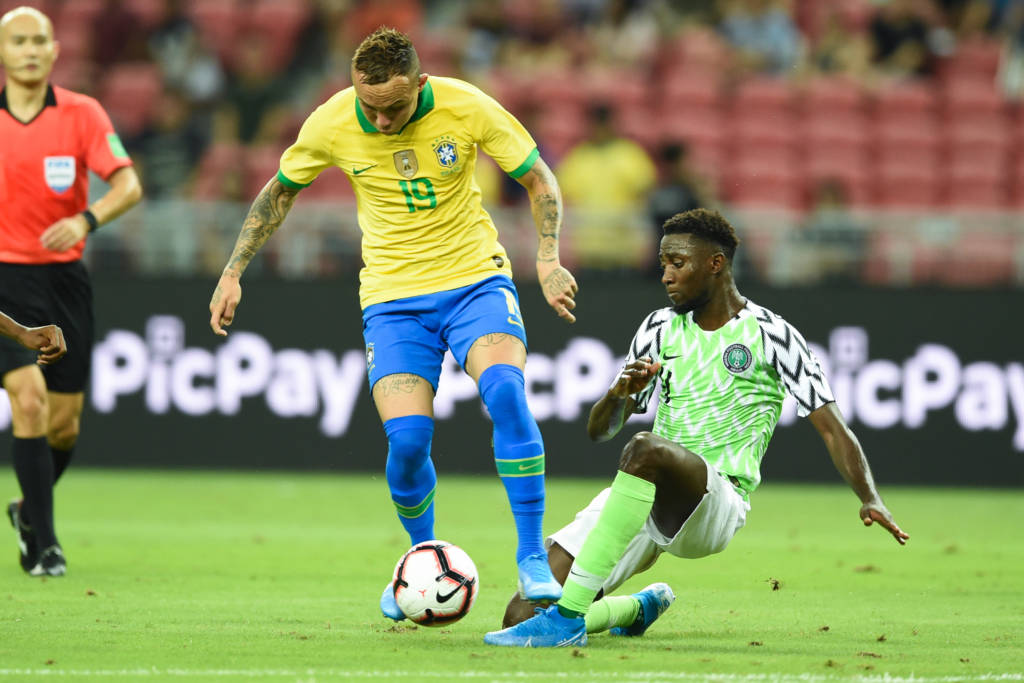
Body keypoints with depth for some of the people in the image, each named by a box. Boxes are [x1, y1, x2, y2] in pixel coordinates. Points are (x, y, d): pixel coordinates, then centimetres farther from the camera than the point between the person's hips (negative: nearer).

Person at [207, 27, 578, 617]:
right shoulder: (332, 125, -9)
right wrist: (234, 273, 8)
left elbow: (539, 179, 0)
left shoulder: (467, 108, -13)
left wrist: (549, 260, -13)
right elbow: (281, 192, 10)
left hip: (476, 280, -1)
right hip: (393, 296, 1)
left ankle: (533, 560, -21)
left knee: (505, 391, -29)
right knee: (407, 437, -17)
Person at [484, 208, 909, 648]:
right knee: (521, 614, -12)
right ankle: (640, 608, 20)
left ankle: (568, 616, -40)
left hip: (717, 504, -5)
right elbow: (600, 430, 19)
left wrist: (870, 499, -15)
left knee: (646, 448, -41)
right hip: (647, 500, 5)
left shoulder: (769, 335, 3)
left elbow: (831, 427, 1)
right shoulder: (659, 328, 18)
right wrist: (619, 393, -5)